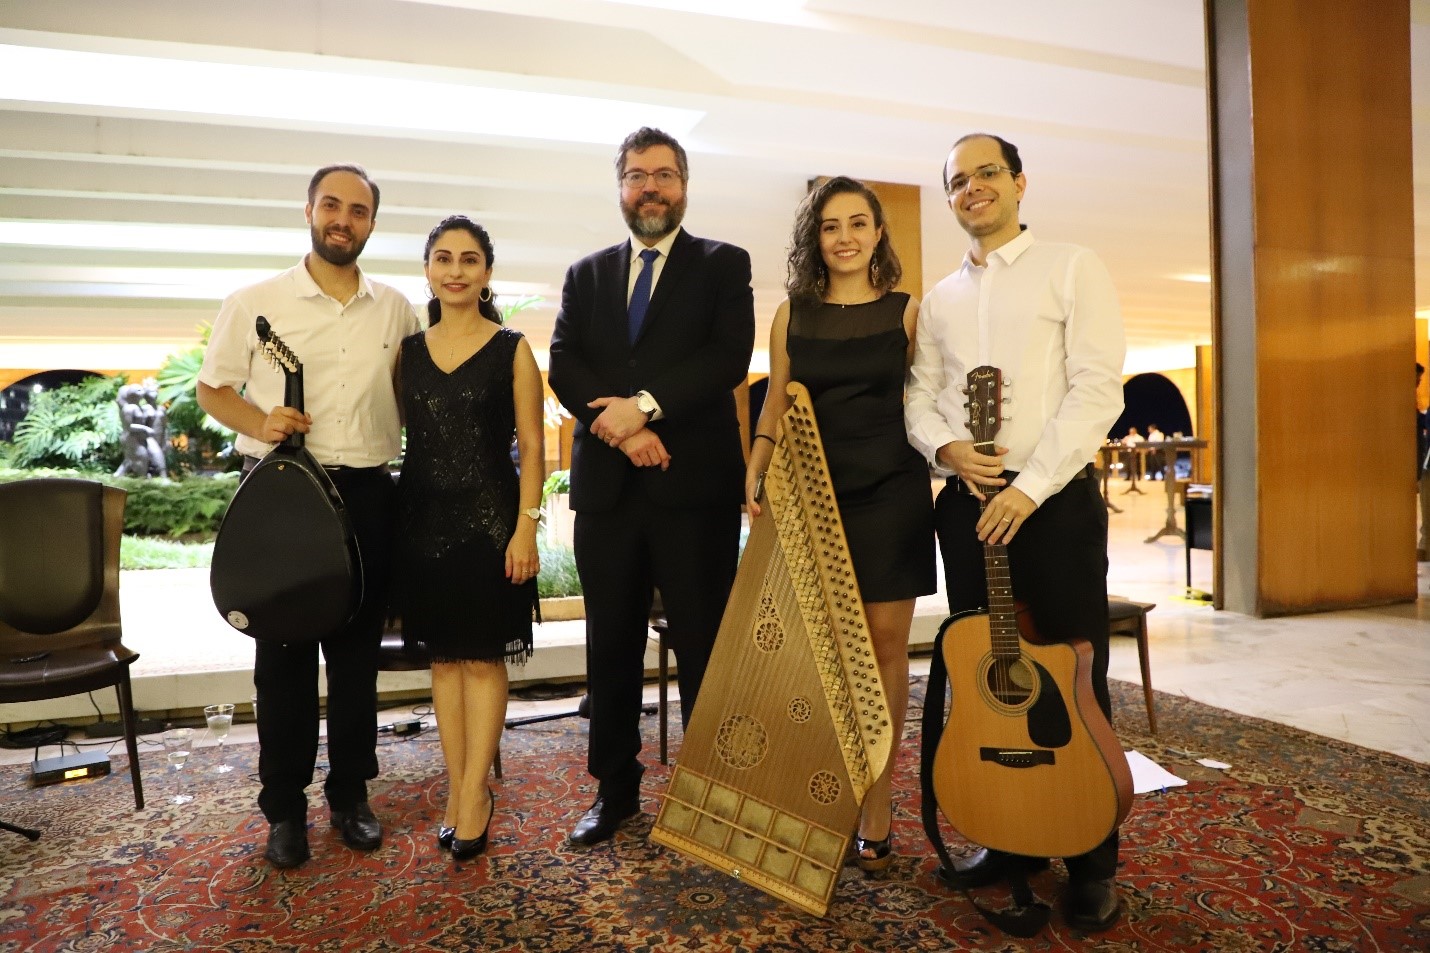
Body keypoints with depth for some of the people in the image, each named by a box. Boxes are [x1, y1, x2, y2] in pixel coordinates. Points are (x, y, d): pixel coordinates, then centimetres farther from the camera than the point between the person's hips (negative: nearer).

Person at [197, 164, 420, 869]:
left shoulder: (396, 311, 8)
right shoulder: (254, 303, 2)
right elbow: (212, 389, 7)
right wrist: (259, 422, -14)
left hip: (368, 495, 2)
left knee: (357, 650, 9)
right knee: (282, 652, 5)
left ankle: (350, 794, 24)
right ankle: (284, 807, 20)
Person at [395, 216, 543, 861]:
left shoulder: (512, 349, -2)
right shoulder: (408, 351, 9)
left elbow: (531, 447, -4)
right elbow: (400, 437, 11)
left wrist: (526, 528, -11)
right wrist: (391, 518, 4)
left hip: (489, 520, -4)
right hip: (424, 521, 4)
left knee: (484, 659, 1)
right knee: (443, 656, 9)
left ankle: (474, 794, 11)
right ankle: (459, 789, 20)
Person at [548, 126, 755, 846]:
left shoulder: (723, 265, 8)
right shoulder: (586, 274, 17)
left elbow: (729, 356, -8)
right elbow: (563, 364, 4)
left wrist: (646, 405, -16)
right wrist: (618, 427, -13)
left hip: (696, 483, -3)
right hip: (606, 486, 4)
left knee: (703, 647, 2)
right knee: (610, 648, 11)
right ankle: (615, 790, 26)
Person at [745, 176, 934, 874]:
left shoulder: (907, 311, 6)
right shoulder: (791, 314, 9)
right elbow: (775, 407, 9)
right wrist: (754, 475, -3)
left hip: (890, 492, -1)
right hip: (810, 495, 1)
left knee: (884, 641, 1)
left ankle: (875, 808, 12)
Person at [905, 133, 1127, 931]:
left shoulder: (1072, 269, 0)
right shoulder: (940, 299, 15)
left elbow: (1097, 389, -9)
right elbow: (920, 395, 11)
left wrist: (1029, 486, -17)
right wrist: (945, 447, -11)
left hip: (1057, 500, -4)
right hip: (968, 502, 5)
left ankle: (1093, 863, 18)